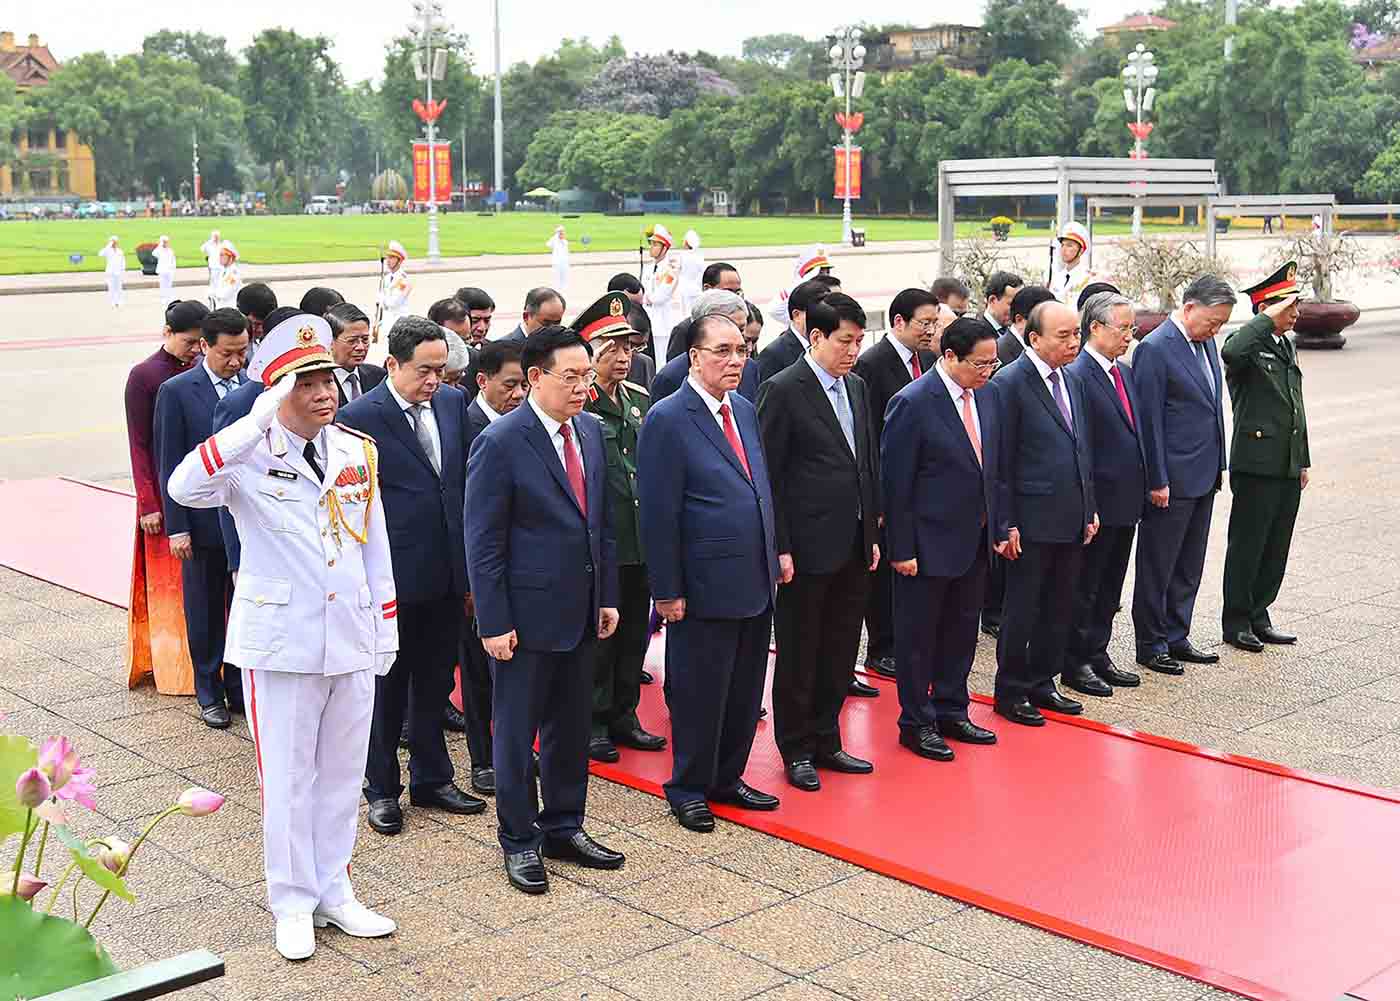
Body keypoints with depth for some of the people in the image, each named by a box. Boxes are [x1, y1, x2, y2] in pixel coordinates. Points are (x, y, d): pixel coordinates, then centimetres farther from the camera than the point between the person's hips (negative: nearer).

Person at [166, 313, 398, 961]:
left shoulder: (358, 451, 5)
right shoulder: (251, 454, -10)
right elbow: (184, 488, -31)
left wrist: (386, 628, 12)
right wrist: (258, 421, -35)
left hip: (352, 636, 4)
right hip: (281, 638, -4)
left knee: (343, 771, 13)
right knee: (287, 775, 5)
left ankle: (334, 892, 27)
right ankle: (294, 904, 20)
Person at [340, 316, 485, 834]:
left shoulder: (453, 402, 4)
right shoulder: (359, 417, -13)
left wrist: (468, 562, 10)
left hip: (446, 575, 5)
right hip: (393, 576, -5)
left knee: (435, 683, 17)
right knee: (387, 686, 9)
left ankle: (432, 779, 31)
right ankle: (382, 790, 23)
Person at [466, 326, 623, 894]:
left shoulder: (589, 431, 6)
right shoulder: (500, 443, -15)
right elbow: (483, 543, -14)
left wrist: (607, 597, 11)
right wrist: (493, 623, -15)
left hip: (581, 612, 7)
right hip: (527, 614, -6)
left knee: (572, 726, 16)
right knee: (517, 732, 7)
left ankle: (564, 827, 31)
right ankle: (519, 841, 21)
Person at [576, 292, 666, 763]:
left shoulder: (640, 399, 13)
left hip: (640, 540, 7)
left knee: (634, 631, 14)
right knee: (598, 632, 2)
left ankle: (623, 716, 27)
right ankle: (594, 723, 15)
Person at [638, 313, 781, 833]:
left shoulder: (745, 410, 10)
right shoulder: (667, 419, -13)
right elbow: (658, 513, -15)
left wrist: (773, 555, 13)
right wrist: (668, 591, -15)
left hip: (756, 583, 7)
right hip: (705, 589, -7)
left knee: (745, 691, 16)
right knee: (698, 692, 6)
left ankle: (727, 778, 32)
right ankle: (689, 789, 22)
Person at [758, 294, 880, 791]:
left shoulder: (857, 387, 11)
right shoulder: (783, 390, -10)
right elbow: (769, 475, -12)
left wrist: (872, 534, 14)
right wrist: (780, 548, -15)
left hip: (854, 547, 7)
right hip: (807, 546, -7)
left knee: (840, 653, 14)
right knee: (798, 655, 6)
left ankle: (825, 741, 27)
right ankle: (796, 751, 18)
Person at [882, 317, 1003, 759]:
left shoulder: (987, 395, 5)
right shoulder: (912, 403, -17)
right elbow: (895, 482, -16)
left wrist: (996, 527, 11)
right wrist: (901, 549, -16)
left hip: (974, 540, 7)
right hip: (929, 543, -7)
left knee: (961, 631, 17)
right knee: (918, 636, 6)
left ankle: (951, 712, 32)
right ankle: (916, 724, 19)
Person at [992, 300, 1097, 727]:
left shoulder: (1070, 381, 12)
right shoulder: (1010, 383, -12)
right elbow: (1002, 461, -12)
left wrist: (1090, 508, 14)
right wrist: (1006, 524, -14)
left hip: (1072, 519, 7)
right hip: (1032, 522, -7)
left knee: (1059, 608, 14)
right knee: (1023, 609, 3)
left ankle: (1042, 683, 26)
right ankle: (1011, 692, 15)